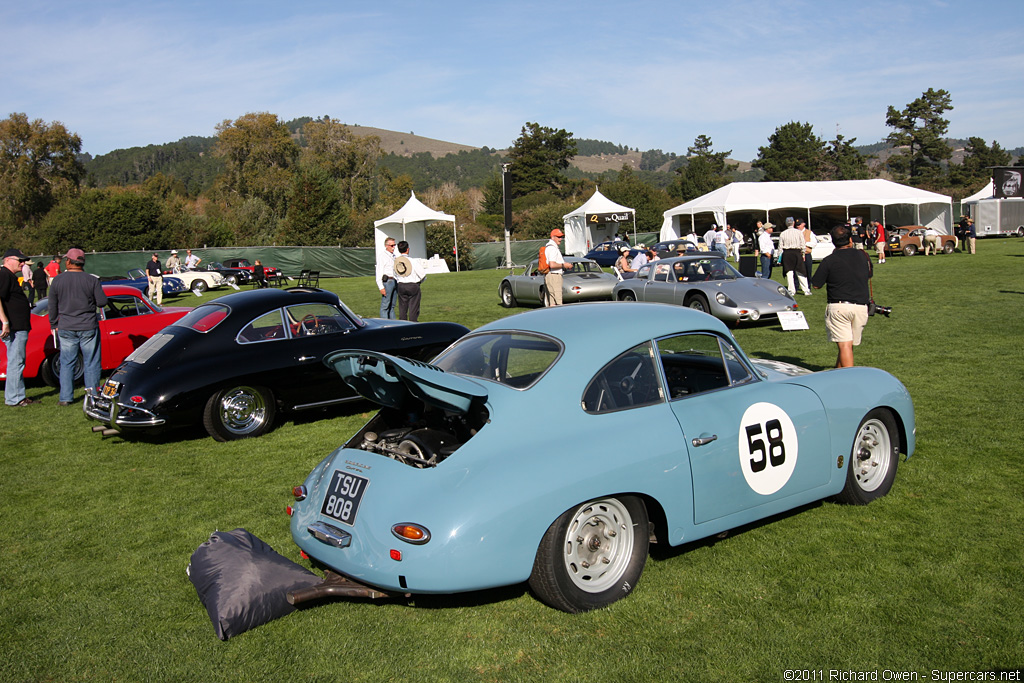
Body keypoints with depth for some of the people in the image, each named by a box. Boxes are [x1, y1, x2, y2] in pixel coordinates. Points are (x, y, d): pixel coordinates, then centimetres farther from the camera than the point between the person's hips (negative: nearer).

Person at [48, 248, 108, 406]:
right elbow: (102, 302, -6)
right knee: (91, 363, 6)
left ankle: (65, 397, 12)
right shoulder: (92, 280, -8)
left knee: (67, 363, 10)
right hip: (88, 328, -2)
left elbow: (52, 306, 5)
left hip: (66, 329, 2)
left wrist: (54, 325, 17)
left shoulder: (57, 280, -1)